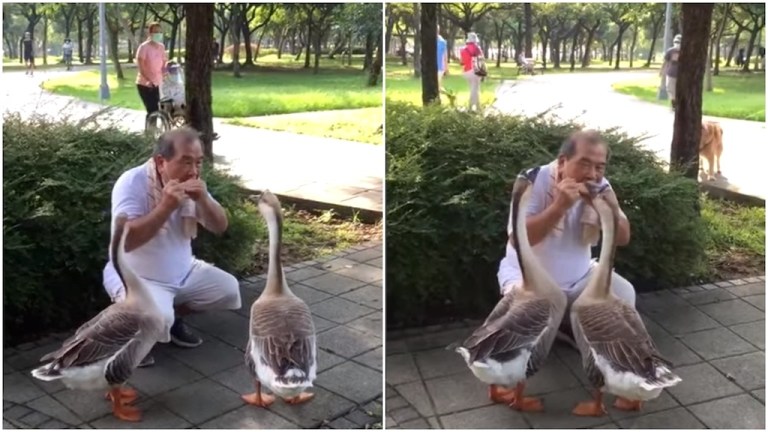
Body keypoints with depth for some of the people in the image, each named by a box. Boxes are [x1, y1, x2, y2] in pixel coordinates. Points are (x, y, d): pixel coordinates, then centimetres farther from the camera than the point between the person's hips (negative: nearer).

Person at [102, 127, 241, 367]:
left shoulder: (191, 184, -3)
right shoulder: (131, 183, -23)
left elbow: (220, 227, -3)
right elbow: (124, 241, -32)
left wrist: (203, 200, -23)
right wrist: (166, 207, -37)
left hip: (184, 272, 7)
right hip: (136, 276, -7)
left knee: (229, 289, -3)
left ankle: (173, 316, 16)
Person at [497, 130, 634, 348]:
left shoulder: (600, 187, -7)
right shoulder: (534, 181, -22)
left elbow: (623, 238, -6)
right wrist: (559, 206, -39)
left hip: (579, 277, 5)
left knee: (624, 294, -14)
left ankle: (571, 328, 8)